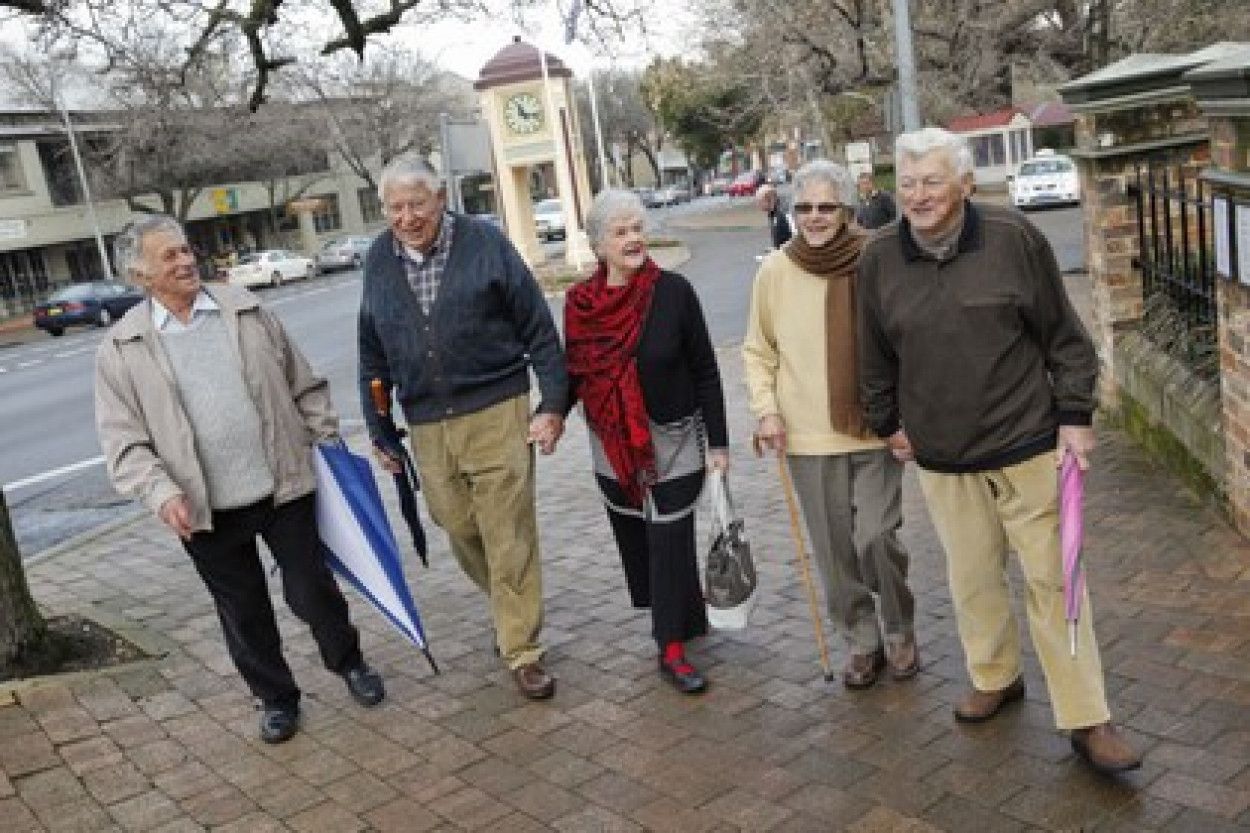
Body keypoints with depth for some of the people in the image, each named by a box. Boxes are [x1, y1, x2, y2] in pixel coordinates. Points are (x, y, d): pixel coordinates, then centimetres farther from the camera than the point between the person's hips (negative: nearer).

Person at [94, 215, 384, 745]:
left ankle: (348, 662, 36)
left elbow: (302, 384, 9)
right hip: (205, 509, 0)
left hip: (283, 487, 1)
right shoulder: (122, 348, -2)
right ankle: (275, 698, 33)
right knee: (243, 612, 13)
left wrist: (326, 439, 7)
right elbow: (123, 440, -4)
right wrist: (161, 492, -17)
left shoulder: (246, 310, 3)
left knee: (311, 590, 10)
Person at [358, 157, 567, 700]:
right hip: (427, 426, 4)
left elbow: (538, 328, -2)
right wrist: (378, 431, 15)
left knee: (509, 538, -1)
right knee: (461, 532, 11)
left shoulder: (484, 243, -5)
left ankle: (522, 651, 12)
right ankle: (511, 609, 37)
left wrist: (553, 404, -6)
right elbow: (372, 356, 15)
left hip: (497, 414, -4)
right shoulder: (378, 261, 7)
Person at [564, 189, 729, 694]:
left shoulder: (673, 291, -10)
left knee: (670, 542, -2)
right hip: (612, 447, 3)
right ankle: (688, 619, 31)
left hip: (673, 441, -3)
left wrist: (718, 441, -7)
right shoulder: (580, 302, -3)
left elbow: (705, 372, -6)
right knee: (635, 542, 11)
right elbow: (574, 372, 7)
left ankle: (673, 647, 10)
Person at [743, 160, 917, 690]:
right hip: (809, 435, 2)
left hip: (876, 428, -2)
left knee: (876, 538, -7)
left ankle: (900, 633, 21)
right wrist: (767, 409, -3)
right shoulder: (775, 271, -2)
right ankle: (862, 642, 30)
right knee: (834, 551, 9)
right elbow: (758, 350, 8)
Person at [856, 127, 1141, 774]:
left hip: (1027, 443, -2)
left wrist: (1074, 415, -3)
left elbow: (1064, 334, -1)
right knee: (972, 577, 14)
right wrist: (888, 423, 14)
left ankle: (1086, 720, 12)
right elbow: (876, 355, 10)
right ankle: (995, 678, 36)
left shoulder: (1015, 239, -8)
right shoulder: (880, 258, -2)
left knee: (1050, 578, 2)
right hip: (941, 454, 3)